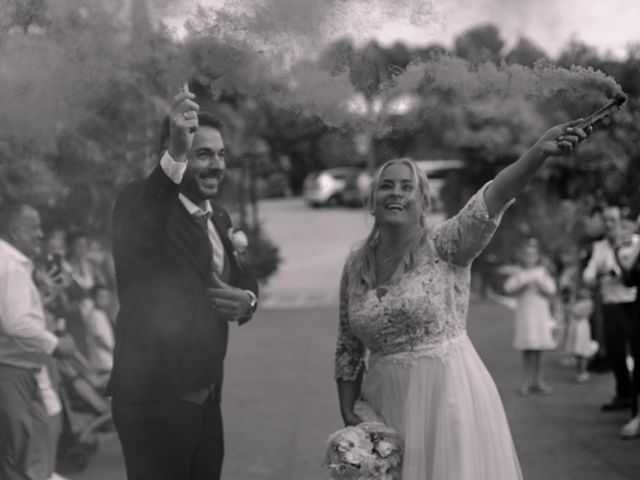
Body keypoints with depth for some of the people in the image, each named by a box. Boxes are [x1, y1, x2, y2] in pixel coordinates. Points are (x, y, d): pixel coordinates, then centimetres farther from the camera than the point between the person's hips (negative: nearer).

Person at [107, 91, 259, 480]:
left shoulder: (220, 218, 12)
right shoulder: (144, 204, -13)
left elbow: (242, 276, 21)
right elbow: (133, 240, -36)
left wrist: (247, 299, -5)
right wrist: (175, 156, -49)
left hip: (207, 398, 8)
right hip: (154, 399, -8)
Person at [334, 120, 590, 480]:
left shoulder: (444, 247, -6)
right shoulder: (356, 266, 5)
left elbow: (492, 199, -24)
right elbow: (349, 351, 11)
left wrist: (539, 152, -39)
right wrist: (349, 417, 5)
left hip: (448, 394, -3)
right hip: (386, 402, 4)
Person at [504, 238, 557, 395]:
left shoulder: (543, 272, 8)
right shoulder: (519, 273, 5)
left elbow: (551, 290, -2)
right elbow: (508, 287, -10)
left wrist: (538, 281, -14)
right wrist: (524, 281, -17)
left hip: (540, 315, 1)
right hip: (524, 315, -1)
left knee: (538, 351, 3)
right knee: (526, 351, -2)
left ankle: (537, 381, 11)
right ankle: (526, 382, 4)